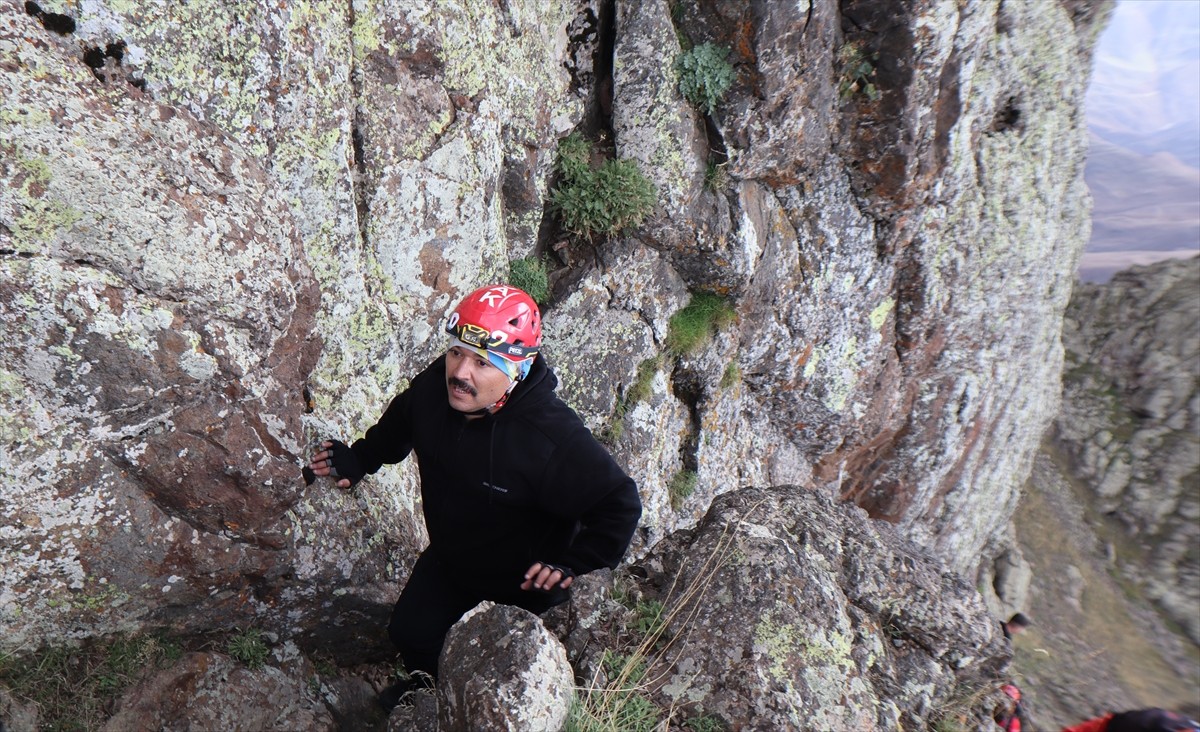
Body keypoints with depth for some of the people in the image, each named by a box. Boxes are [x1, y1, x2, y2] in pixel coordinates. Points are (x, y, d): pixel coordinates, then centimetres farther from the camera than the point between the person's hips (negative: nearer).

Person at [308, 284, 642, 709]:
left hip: (519, 583, -5)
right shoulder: (430, 389, -20)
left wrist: (572, 563, -29)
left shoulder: (553, 437, -40)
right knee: (409, 632, 20)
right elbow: (399, 424, 7)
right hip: (447, 559, 6)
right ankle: (428, 682, 57)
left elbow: (619, 502, -29)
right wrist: (360, 457, 12)